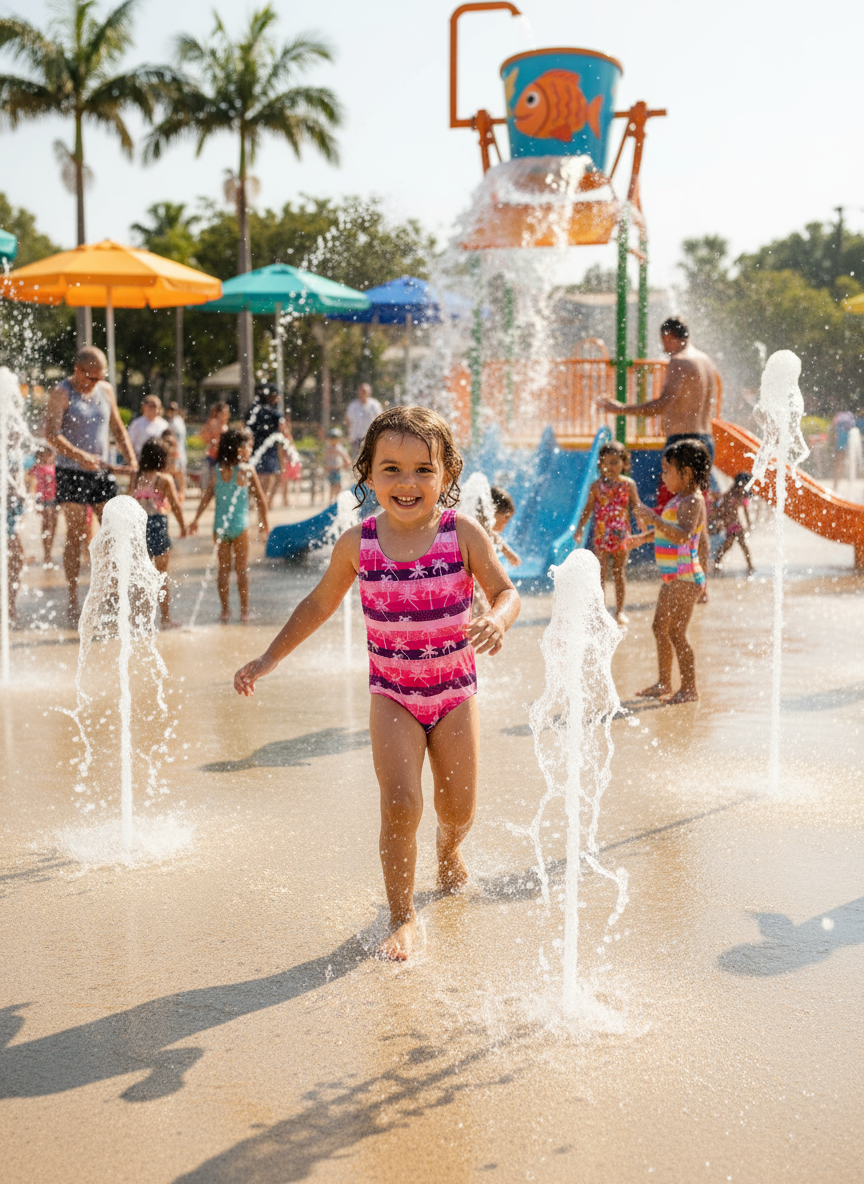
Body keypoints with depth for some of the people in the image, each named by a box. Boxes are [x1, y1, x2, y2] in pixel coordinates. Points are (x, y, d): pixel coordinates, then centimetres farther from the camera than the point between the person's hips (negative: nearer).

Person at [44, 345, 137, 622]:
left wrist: (131, 457, 3)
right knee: (75, 536, -3)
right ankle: (73, 601, 5)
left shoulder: (106, 390, 10)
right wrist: (79, 455, -29)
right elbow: (51, 434, -16)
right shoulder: (61, 393, -7)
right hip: (71, 474, -5)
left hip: (103, 472, 5)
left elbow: (117, 428, 18)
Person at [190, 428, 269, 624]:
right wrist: (264, 521, 9)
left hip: (219, 525, 3)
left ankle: (225, 611, 13)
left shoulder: (217, 469, 1)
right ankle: (244, 611, 9)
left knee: (223, 569, 10)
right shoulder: (247, 470, -7)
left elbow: (207, 495, 1)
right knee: (242, 569, 7)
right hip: (240, 525, -3)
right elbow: (260, 498, -3)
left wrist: (196, 519, 8)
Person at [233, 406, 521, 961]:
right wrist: (270, 658, 6)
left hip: (455, 690, 0)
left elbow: (506, 590, -6)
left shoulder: (464, 534, -13)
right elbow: (319, 605, 6)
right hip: (392, 693, 0)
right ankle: (403, 918, 4)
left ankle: (449, 853, 48)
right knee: (400, 804, -14)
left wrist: (497, 620, -30)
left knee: (459, 809, 10)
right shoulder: (357, 543, -9)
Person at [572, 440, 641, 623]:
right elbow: (588, 509, 5)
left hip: (621, 535, 0)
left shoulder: (628, 484, -2)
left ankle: (620, 611, 16)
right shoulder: (597, 486, -1)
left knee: (619, 574, 8)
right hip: (601, 535, 0)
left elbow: (636, 508, 2)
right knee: (601, 574, 1)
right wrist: (579, 529, -1)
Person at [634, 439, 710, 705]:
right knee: (660, 628, 16)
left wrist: (654, 518, -38)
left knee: (676, 633, -8)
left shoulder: (692, 502, -18)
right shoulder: (679, 499, 14)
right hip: (672, 578, 10)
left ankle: (689, 688, 1)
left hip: (685, 579, -10)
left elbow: (683, 535, -35)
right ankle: (664, 683, 26)